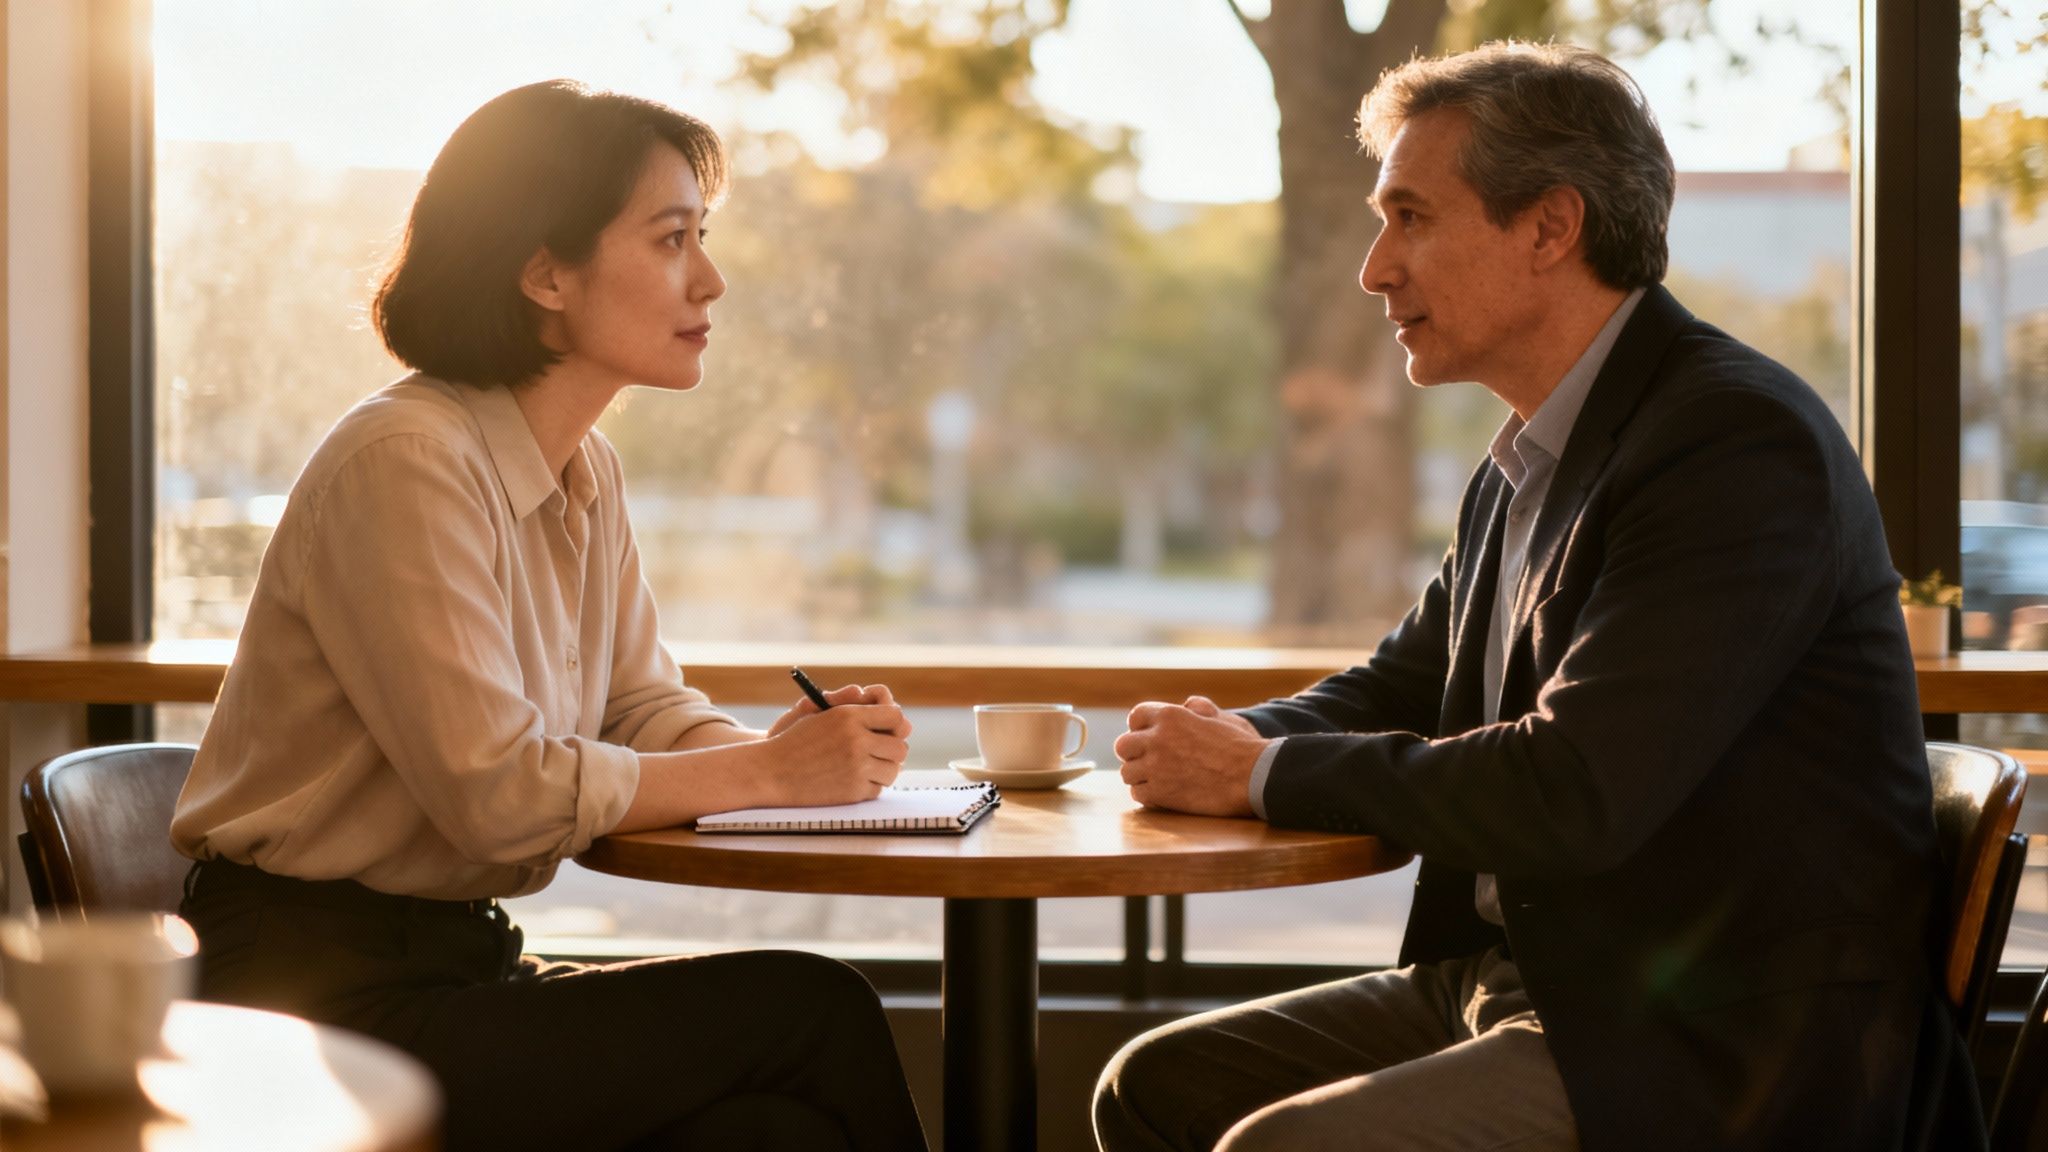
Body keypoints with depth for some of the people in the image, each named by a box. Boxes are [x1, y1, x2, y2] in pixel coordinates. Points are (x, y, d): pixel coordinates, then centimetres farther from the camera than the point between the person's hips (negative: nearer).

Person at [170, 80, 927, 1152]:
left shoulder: (586, 472, 11)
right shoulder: (404, 462, -18)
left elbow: (643, 706, 14)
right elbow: (498, 791, -23)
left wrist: (785, 744, -7)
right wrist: (771, 771, -16)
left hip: (460, 962, 8)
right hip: (326, 992, -8)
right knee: (816, 1012, -15)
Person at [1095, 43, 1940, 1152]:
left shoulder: (1738, 440, -18)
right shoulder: (1523, 468, 12)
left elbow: (1572, 794, -26)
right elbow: (1397, 686, 22)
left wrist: (1267, 771, -13)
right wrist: (1220, 744, -2)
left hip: (1712, 1051, -9)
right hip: (1515, 979, 9)